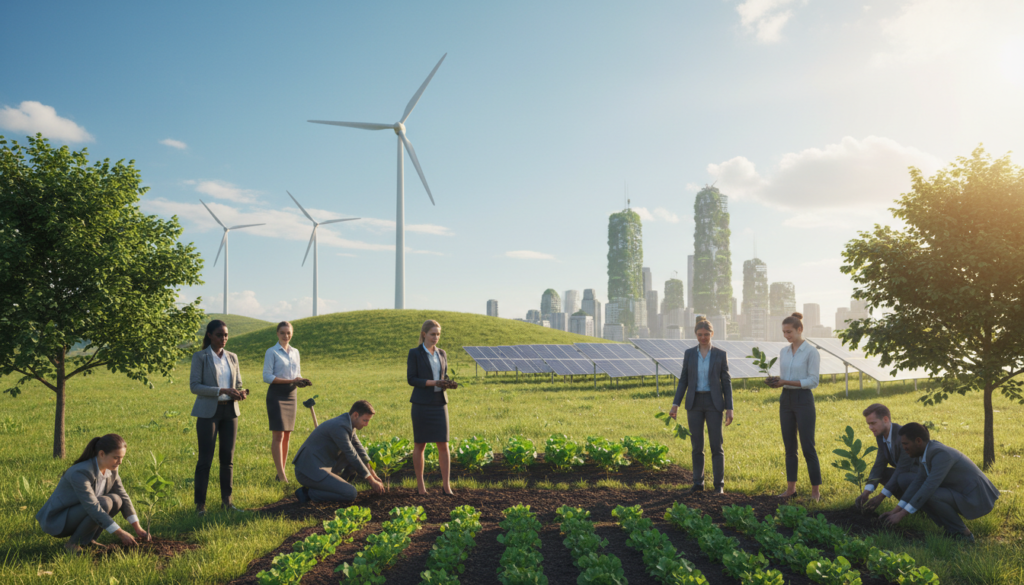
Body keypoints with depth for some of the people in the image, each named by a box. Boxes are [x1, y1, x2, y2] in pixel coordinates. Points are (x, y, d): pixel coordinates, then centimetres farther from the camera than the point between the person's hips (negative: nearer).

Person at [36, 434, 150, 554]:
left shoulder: (111, 469, -6)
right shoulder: (80, 473, -30)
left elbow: (123, 497, 0)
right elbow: (94, 508, -32)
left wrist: (137, 528, -8)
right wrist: (120, 533, -30)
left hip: (77, 514, 8)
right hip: (56, 521, -7)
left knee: (115, 500, -14)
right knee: (104, 503, -29)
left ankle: (88, 539, -1)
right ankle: (73, 543, -12)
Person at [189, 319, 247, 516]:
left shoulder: (232, 357, 11)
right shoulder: (200, 357, -3)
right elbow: (194, 386, -10)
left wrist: (240, 393, -8)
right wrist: (222, 391, -20)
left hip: (230, 411, 5)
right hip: (208, 412, -4)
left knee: (228, 457, 7)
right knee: (205, 459, -4)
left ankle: (226, 499, 15)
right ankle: (200, 503, 4)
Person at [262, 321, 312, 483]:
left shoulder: (295, 352, 14)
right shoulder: (272, 352, -3)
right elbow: (267, 376, -10)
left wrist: (301, 381, -6)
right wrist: (290, 381, -19)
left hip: (291, 395, 6)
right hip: (276, 394, -6)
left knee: (287, 435, 7)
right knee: (278, 434, -9)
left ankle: (283, 471, 14)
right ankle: (281, 475, -9)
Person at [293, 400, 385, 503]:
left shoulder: (347, 424, 9)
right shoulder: (339, 426, -22)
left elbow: (360, 451, 15)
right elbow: (352, 456, -19)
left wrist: (374, 475, 10)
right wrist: (371, 481, -11)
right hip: (310, 472, -10)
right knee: (351, 494, -18)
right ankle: (309, 493, -6)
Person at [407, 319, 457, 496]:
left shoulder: (442, 354, 11)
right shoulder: (414, 353, -4)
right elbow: (411, 379, -8)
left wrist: (448, 383, -8)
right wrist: (434, 382, -19)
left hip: (440, 403, 4)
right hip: (421, 403, -4)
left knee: (443, 444, -1)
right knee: (420, 444, 5)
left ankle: (446, 485, 5)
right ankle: (420, 484, 16)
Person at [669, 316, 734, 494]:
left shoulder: (720, 355, 1)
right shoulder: (689, 354, 5)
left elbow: (726, 383, 2)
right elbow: (683, 381, 7)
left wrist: (729, 408, -4)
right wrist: (676, 404, -2)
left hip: (714, 403, -2)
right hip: (694, 403, 2)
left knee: (716, 445, -4)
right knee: (697, 445, 4)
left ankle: (719, 485, 5)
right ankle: (698, 483, 13)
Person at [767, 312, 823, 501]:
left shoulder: (811, 352, -10)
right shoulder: (784, 352, 10)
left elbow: (813, 381, -14)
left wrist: (786, 382, -21)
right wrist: (776, 382, -8)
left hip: (803, 400, -6)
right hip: (785, 400, 6)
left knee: (807, 447, -4)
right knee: (789, 447, 9)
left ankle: (816, 490, 5)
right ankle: (791, 487, 16)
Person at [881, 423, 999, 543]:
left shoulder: (941, 454, -25)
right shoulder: (929, 451, 5)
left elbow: (929, 488, -29)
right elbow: (917, 484, 5)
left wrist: (901, 514, -25)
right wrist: (895, 511, -2)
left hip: (977, 500, -10)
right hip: (968, 497, 10)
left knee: (929, 495, -27)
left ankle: (962, 533, -8)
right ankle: (953, 532, 4)